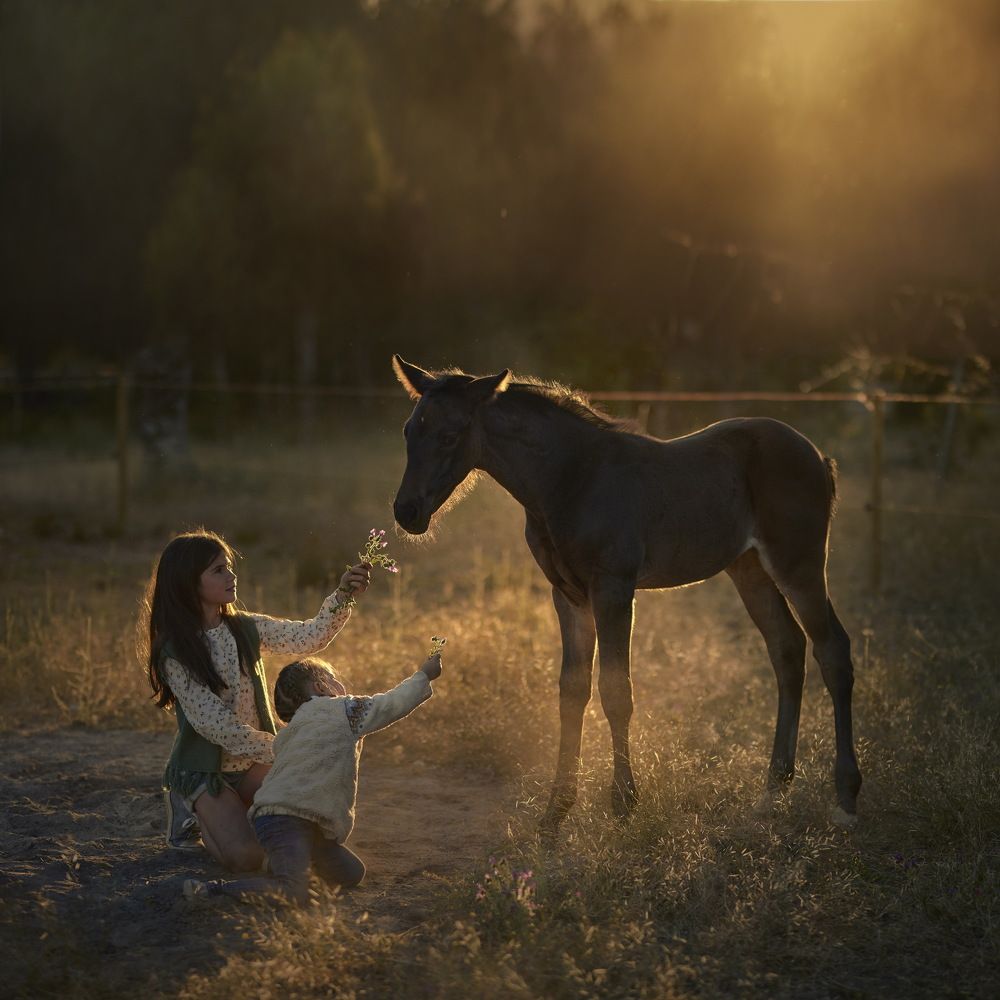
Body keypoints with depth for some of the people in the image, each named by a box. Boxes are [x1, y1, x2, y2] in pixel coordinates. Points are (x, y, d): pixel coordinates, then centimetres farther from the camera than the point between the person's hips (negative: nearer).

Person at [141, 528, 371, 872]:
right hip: (205, 769, -5)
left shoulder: (246, 630, -1)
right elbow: (215, 725, -21)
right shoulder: (174, 653, -18)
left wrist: (342, 597, -28)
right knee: (247, 856, -25)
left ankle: (235, 811, 14)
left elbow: (310, 637, -12)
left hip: (254, 763, 5)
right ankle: (192, 811, 6)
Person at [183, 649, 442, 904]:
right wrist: (424, 675, 15)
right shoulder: (341, 710, -1)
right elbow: (392, 705, 3)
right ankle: (212, 889, -22)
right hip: (284, 820, -10)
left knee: (352, 874, 11)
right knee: (292, 893, -29)